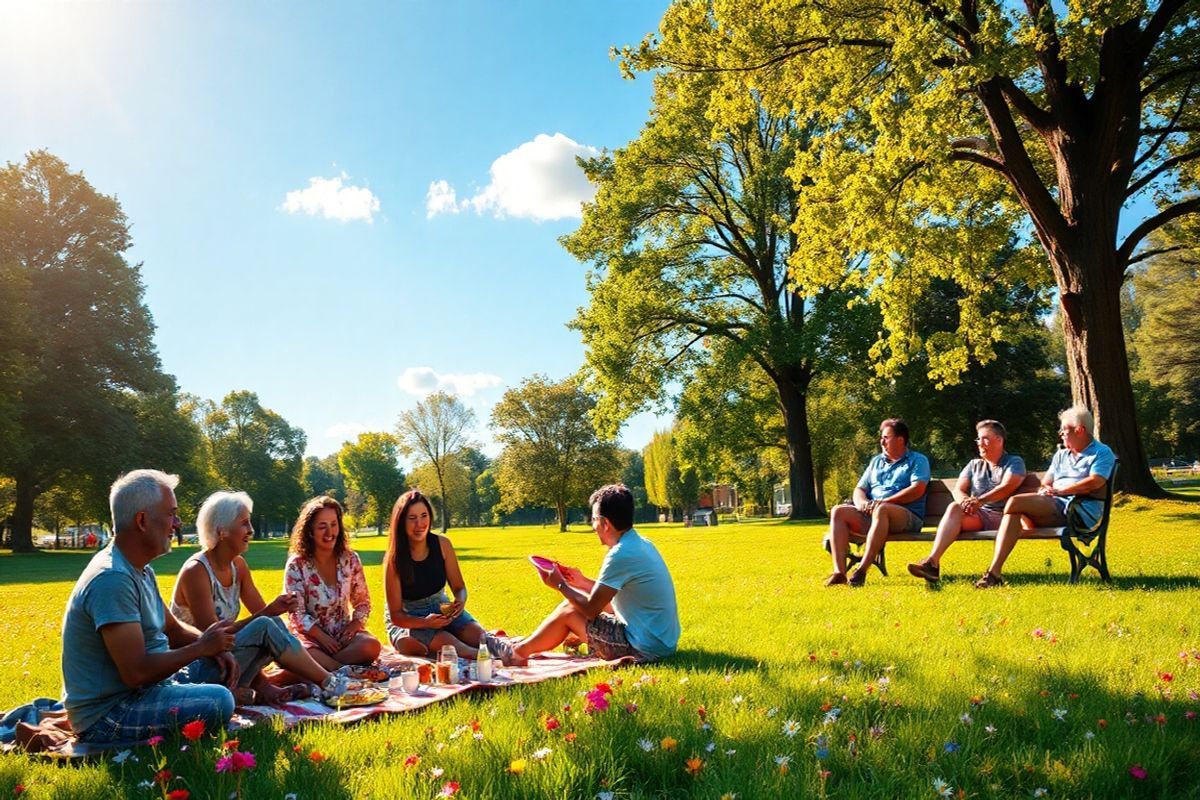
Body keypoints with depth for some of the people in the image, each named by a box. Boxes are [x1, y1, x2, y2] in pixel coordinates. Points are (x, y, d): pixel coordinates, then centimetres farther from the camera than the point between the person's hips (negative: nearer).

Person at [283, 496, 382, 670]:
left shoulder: (350, 559, 2)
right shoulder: (297, 565, -7)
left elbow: (362, 601, 11)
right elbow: (296, 613, -9)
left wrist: (355, 623, -8)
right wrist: (322, 637, -18)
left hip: (343, 633, 3)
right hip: (310, 635, -3)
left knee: (372, 646, -30)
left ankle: (321, 664, -21)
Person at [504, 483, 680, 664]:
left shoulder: (620, 555, -21)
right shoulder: (641, 543, 7)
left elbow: (591, 609, -14)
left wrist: (561, 585, 0)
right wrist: (583, 582, 14)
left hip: (645, 649, -9)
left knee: (568, 610, 1)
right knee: (578, 600, 19)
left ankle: (519, 651, 20)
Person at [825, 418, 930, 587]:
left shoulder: (917, 460, 10)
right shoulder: (876, 461, 27)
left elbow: (917, 490, -8)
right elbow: (859, 489, 20)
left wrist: (884, 501, -17)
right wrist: (862, 502, -5)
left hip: (907, 517, -6)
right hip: (870, 513, 6)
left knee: (881, 510, -39)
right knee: (838, 511, -18)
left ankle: (862, 570, -41)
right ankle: (839, 572, -30)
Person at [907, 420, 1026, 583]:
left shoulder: (1014, 462, 11)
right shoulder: (974, 464, 25)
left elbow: (1007, 487, -9)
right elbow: (958, 490, 11)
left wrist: (980, 500, -25)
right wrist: (965, 500, -15)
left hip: (1001, 516, -2)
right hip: (976, 516, 2)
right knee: (954, 507, -29)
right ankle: (932, 561, -45)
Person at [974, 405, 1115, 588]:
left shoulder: (1102, 453, 6)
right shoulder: (1061, 455, 30)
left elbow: (1095, 482, -12)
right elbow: (1045, 484, 23)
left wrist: (1059, 490, -10)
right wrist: (1044, 491, -2)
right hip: (1053, 507, 7)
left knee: (1015, 502, -27)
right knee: (1016, 511, -26)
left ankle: (994, 572, -29)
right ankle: (994, 572, -33)